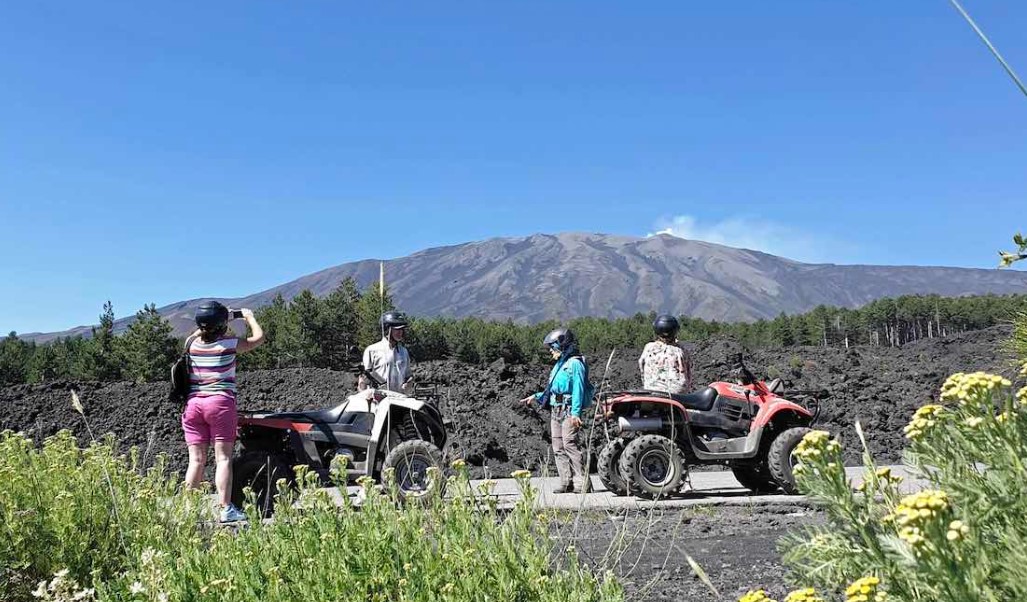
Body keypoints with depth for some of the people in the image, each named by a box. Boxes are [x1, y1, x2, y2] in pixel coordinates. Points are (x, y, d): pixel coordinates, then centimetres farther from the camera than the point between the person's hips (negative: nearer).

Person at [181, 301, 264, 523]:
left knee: (196, 460, 7)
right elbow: (259, 337, 6)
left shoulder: (192, 343, 4)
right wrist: (249, 317, 20)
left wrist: (227, 317, 31)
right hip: (220, 403, -4)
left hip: (194, 403, 4)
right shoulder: (229, 344, -7)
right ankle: (226, 509, -4)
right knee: (223, 459, -2)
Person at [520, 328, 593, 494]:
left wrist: (575, 412, -23)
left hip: (569, 411, -9)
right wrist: (536, 397, 23)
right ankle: (567, 483, 9)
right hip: (556, 411, 10)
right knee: (558, 448, 6)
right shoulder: (559, 365, 21)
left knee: (569, 443, -17)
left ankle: (581, 481, -14)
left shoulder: (575, 363, -7)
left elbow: (578, 389, -15)